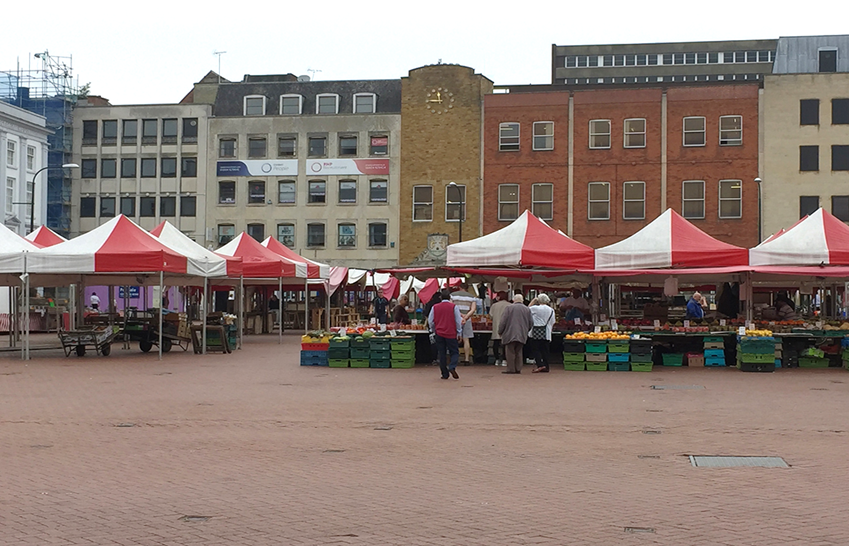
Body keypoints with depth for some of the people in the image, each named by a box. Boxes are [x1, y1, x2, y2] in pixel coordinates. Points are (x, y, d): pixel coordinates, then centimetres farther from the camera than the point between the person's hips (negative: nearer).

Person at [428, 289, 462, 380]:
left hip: (439, 334, 2)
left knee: (441, 354, 7)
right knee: (455, 352, 6)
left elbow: (430, 321, 7)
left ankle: (445, 374, 6)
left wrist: (434, 330, 23)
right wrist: (459, 332, 8)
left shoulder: (435, 307, 3)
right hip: (451, 334, -2)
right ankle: (452, 367, -18)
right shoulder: (453, 307, -4)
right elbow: (458, 321, -3)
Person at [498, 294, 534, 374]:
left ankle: (510, 369, -3)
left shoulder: (509, 308, -4)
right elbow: (531, 323, 11)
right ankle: (518, 369, 10)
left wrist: (500, 332, 4)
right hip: (522, 336, 4)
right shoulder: (527, 309, 7)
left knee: (510, 352, -1)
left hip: (510, 334, -4)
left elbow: (503, 322, -6)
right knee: (518, 352, 11)